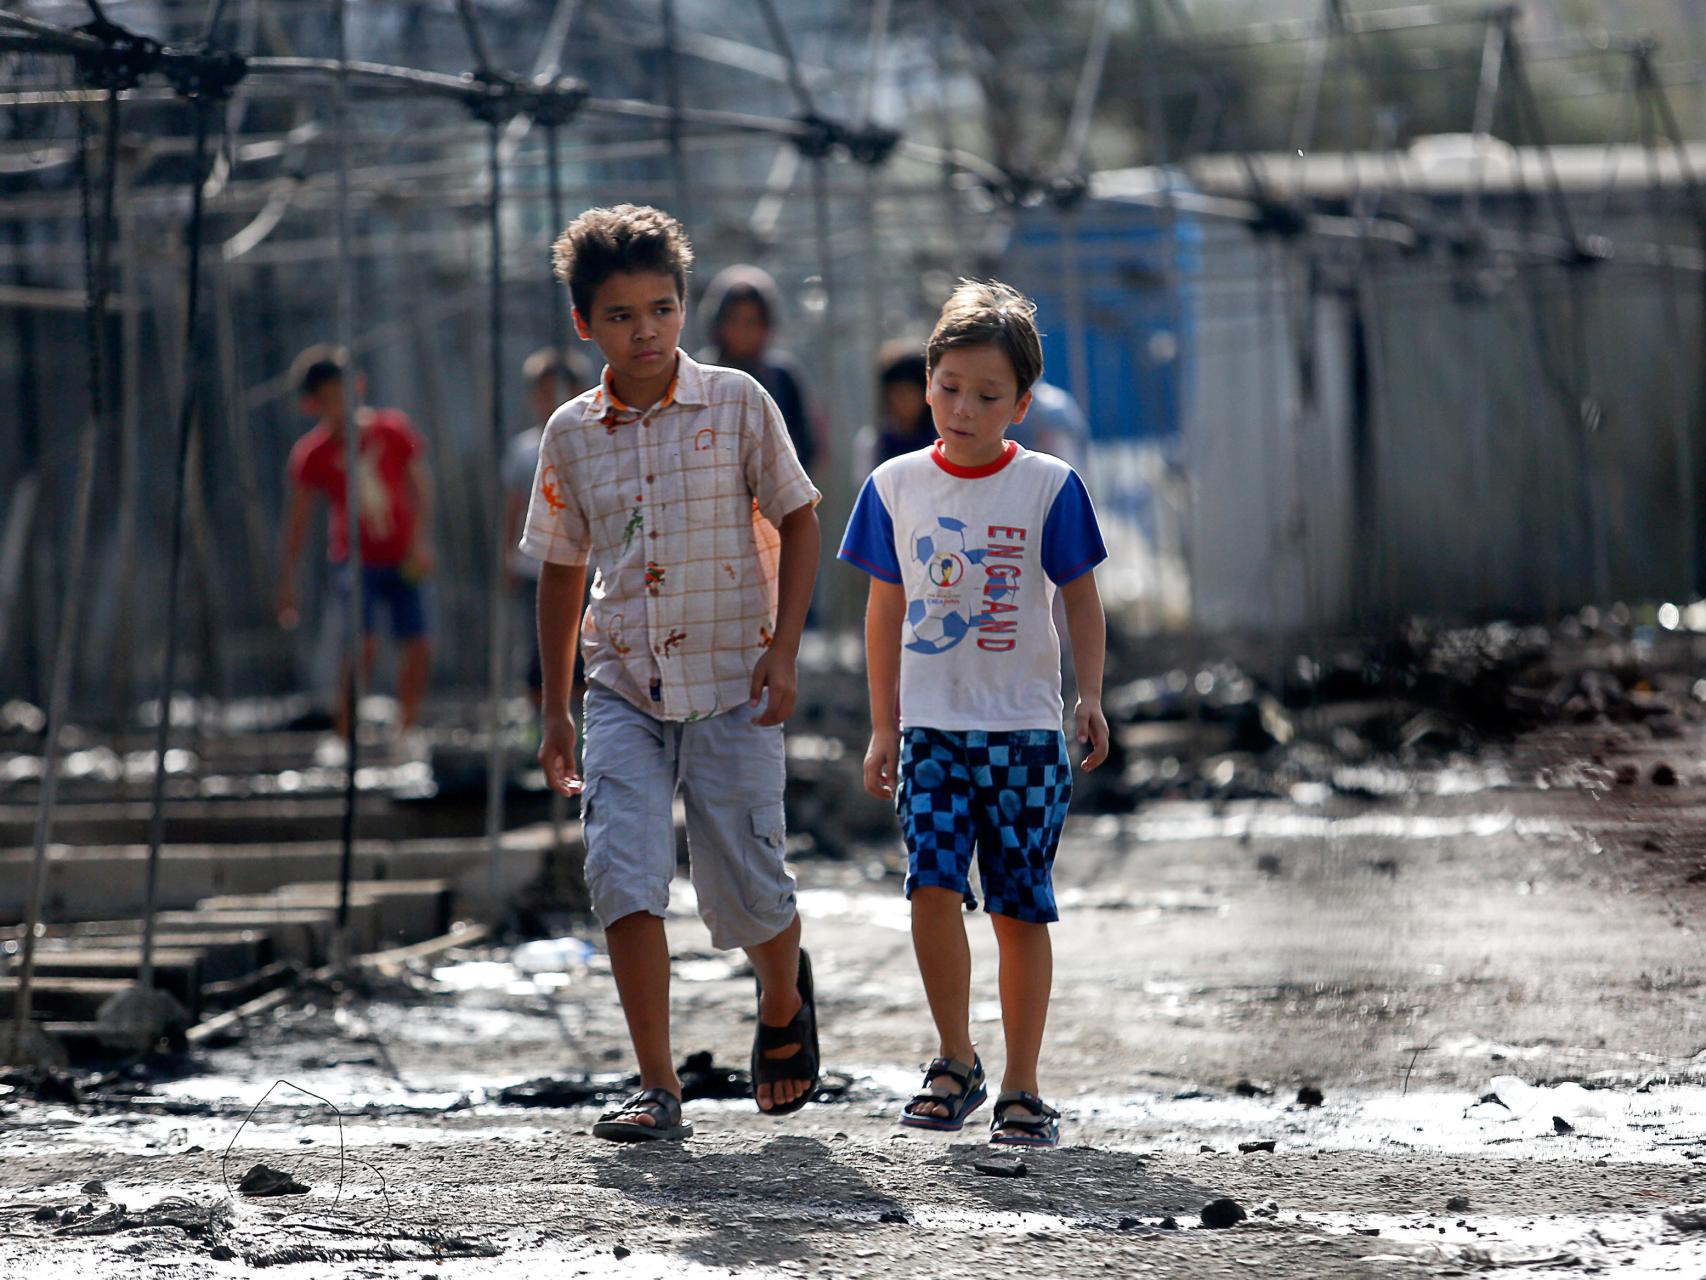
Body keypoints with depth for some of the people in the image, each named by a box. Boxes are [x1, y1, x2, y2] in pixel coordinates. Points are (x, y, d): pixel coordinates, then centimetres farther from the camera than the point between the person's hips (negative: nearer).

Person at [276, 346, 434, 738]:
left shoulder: (394, 430, -2)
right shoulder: (311, 454, -6)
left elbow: (419, 488, 5)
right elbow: (298, 519, 1)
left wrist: (422, 544, -6)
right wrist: (287, 582, 0)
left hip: (403, 559, 2)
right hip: (355, 560, -2)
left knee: (418, 649, -1)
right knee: (361, 643, -19)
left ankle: (406, 731, 15)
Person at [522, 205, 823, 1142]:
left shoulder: (736, 404, -3)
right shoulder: (572, 433, 5)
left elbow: (796, 522, 3)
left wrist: (782, 650, -7)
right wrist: (553, 709, 14)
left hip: (730, 686, -2)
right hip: (623, 688, 2)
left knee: (746, 889, 1)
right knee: (623, 874, -14)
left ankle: (784, 1001, 36)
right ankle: (657, 1091, -8)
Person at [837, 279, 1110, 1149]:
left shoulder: (1048, 486, -2)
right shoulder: (897, 486, 5)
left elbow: (1080, 597, 5)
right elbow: (887, 608, 12)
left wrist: (1091, 697, -8)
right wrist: (883, 728, 12)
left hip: (1025, 728, -1)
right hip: (933, 727, 1)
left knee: (1019, 909, 1)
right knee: (932, 887, -14)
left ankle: (1021, 1090, 11)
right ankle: (955, 1063, 3)